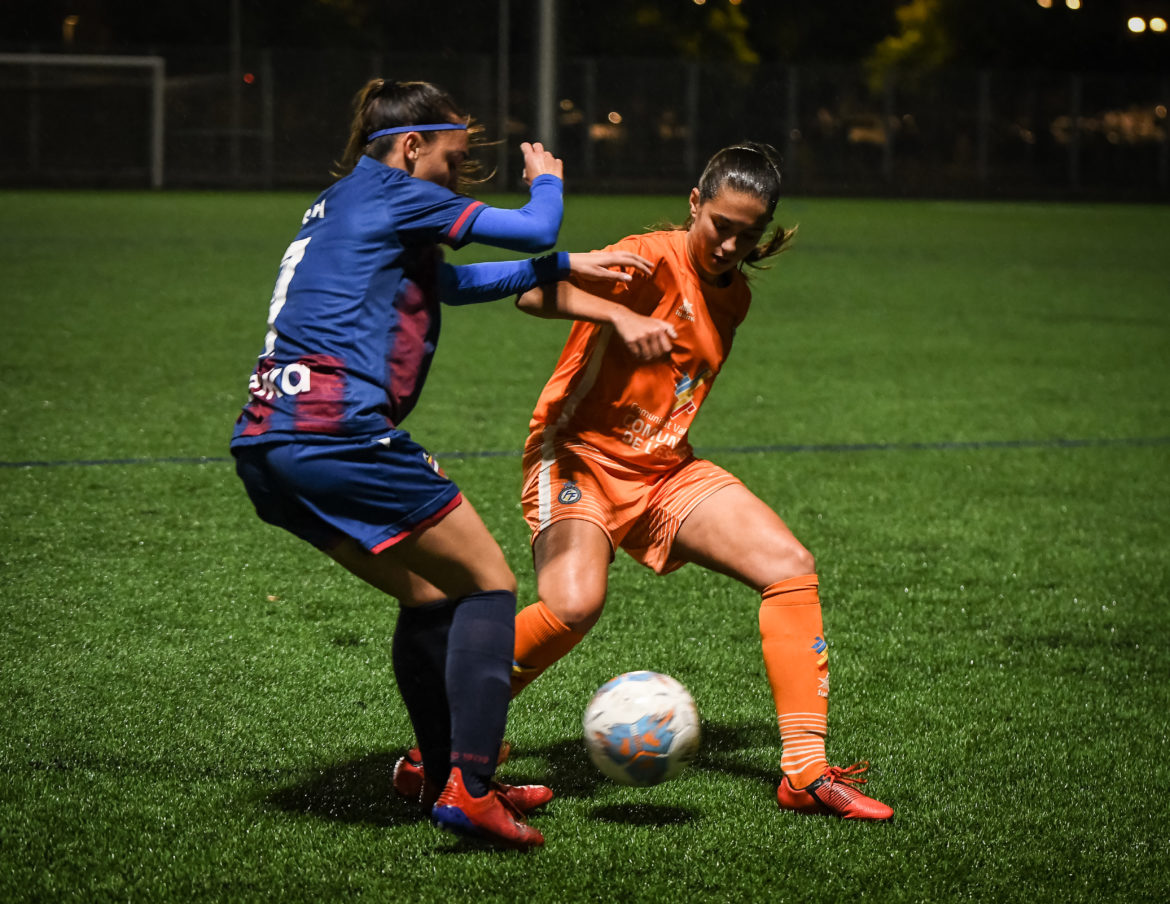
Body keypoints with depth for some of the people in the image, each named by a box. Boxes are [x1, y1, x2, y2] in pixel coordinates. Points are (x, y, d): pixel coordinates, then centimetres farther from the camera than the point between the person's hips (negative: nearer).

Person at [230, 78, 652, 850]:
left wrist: (566, 266, 30)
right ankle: (468, 785, -11)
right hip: (337, 432, -9)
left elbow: (456, 284, 35)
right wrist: (545, 179, 25)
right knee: (489, 585, -1)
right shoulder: (392, 193, -1)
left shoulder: (344, 207, 26)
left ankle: (453, 783, 25)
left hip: (265, 445, 9)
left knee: (429, 595, 21)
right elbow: (534, 229, 3)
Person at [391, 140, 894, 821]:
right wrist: (621, 315, -44)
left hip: (664, 471, 7)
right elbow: (537, 293, -30)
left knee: (791, 567, -10)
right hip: (580, 457, -7)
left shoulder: (735, 297, 11)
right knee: (575, 604, -31)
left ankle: (806, 771, -7)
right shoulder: (653, 260, -14)